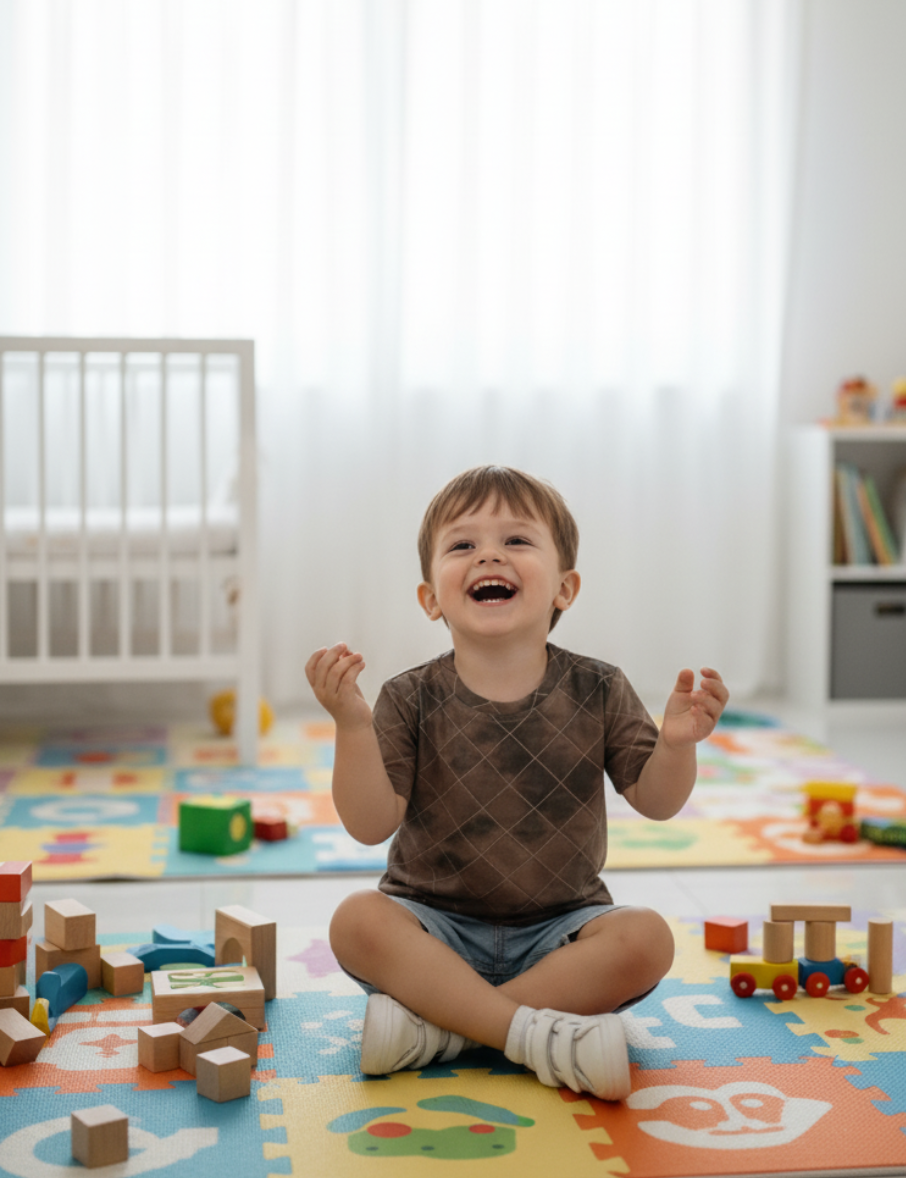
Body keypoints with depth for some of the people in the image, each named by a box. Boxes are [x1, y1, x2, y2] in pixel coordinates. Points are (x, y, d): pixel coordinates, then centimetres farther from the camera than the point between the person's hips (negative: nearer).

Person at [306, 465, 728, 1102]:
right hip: (436, 924, -1)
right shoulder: (412, 701, -7)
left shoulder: (598, 691, -3)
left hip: (559, 927, 1)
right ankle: (541, 1034, -31)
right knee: (358, 921, -29)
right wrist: (353, 725, -27)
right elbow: (371, 825, -13)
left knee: (646, 939, -26)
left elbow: (656, 801, -2)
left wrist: (677, 744, -23)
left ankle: (438, 1023, -22)